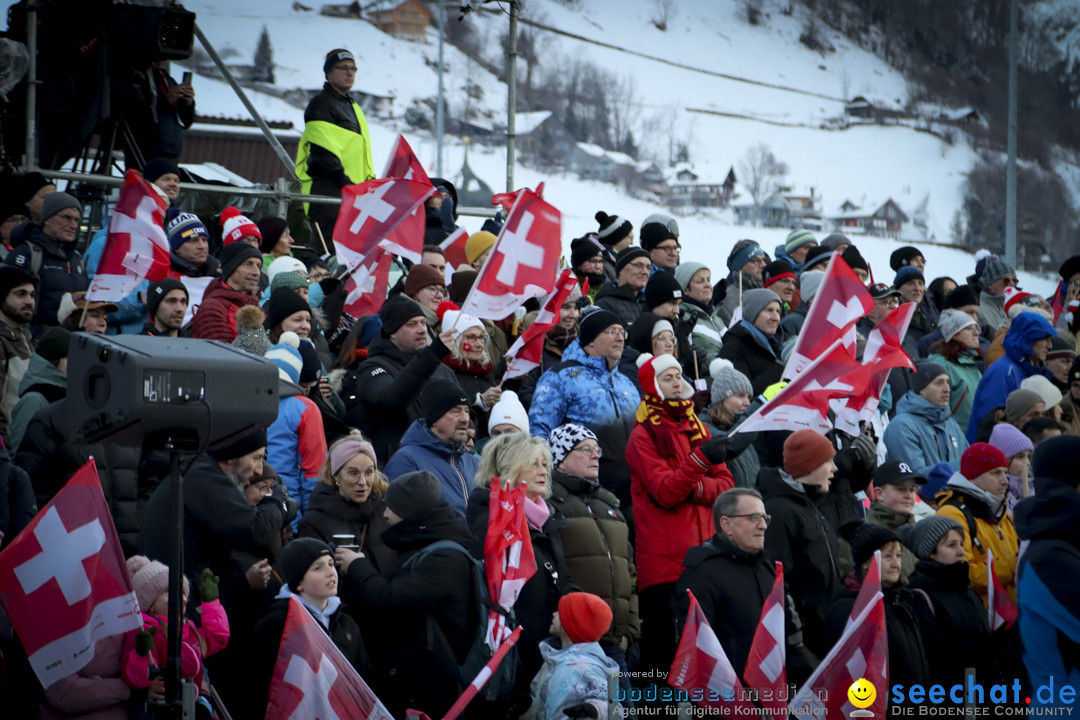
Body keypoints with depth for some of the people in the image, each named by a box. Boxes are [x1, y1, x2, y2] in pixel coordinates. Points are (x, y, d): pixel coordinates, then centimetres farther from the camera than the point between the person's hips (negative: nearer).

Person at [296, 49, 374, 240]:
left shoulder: (353, 107, 25)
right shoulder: (321, 104, -4)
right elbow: (322, 151, -14)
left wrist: (370, 181, 16)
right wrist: (343, 181, -19)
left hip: (353, 189, 9)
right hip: (328, 188, -9)